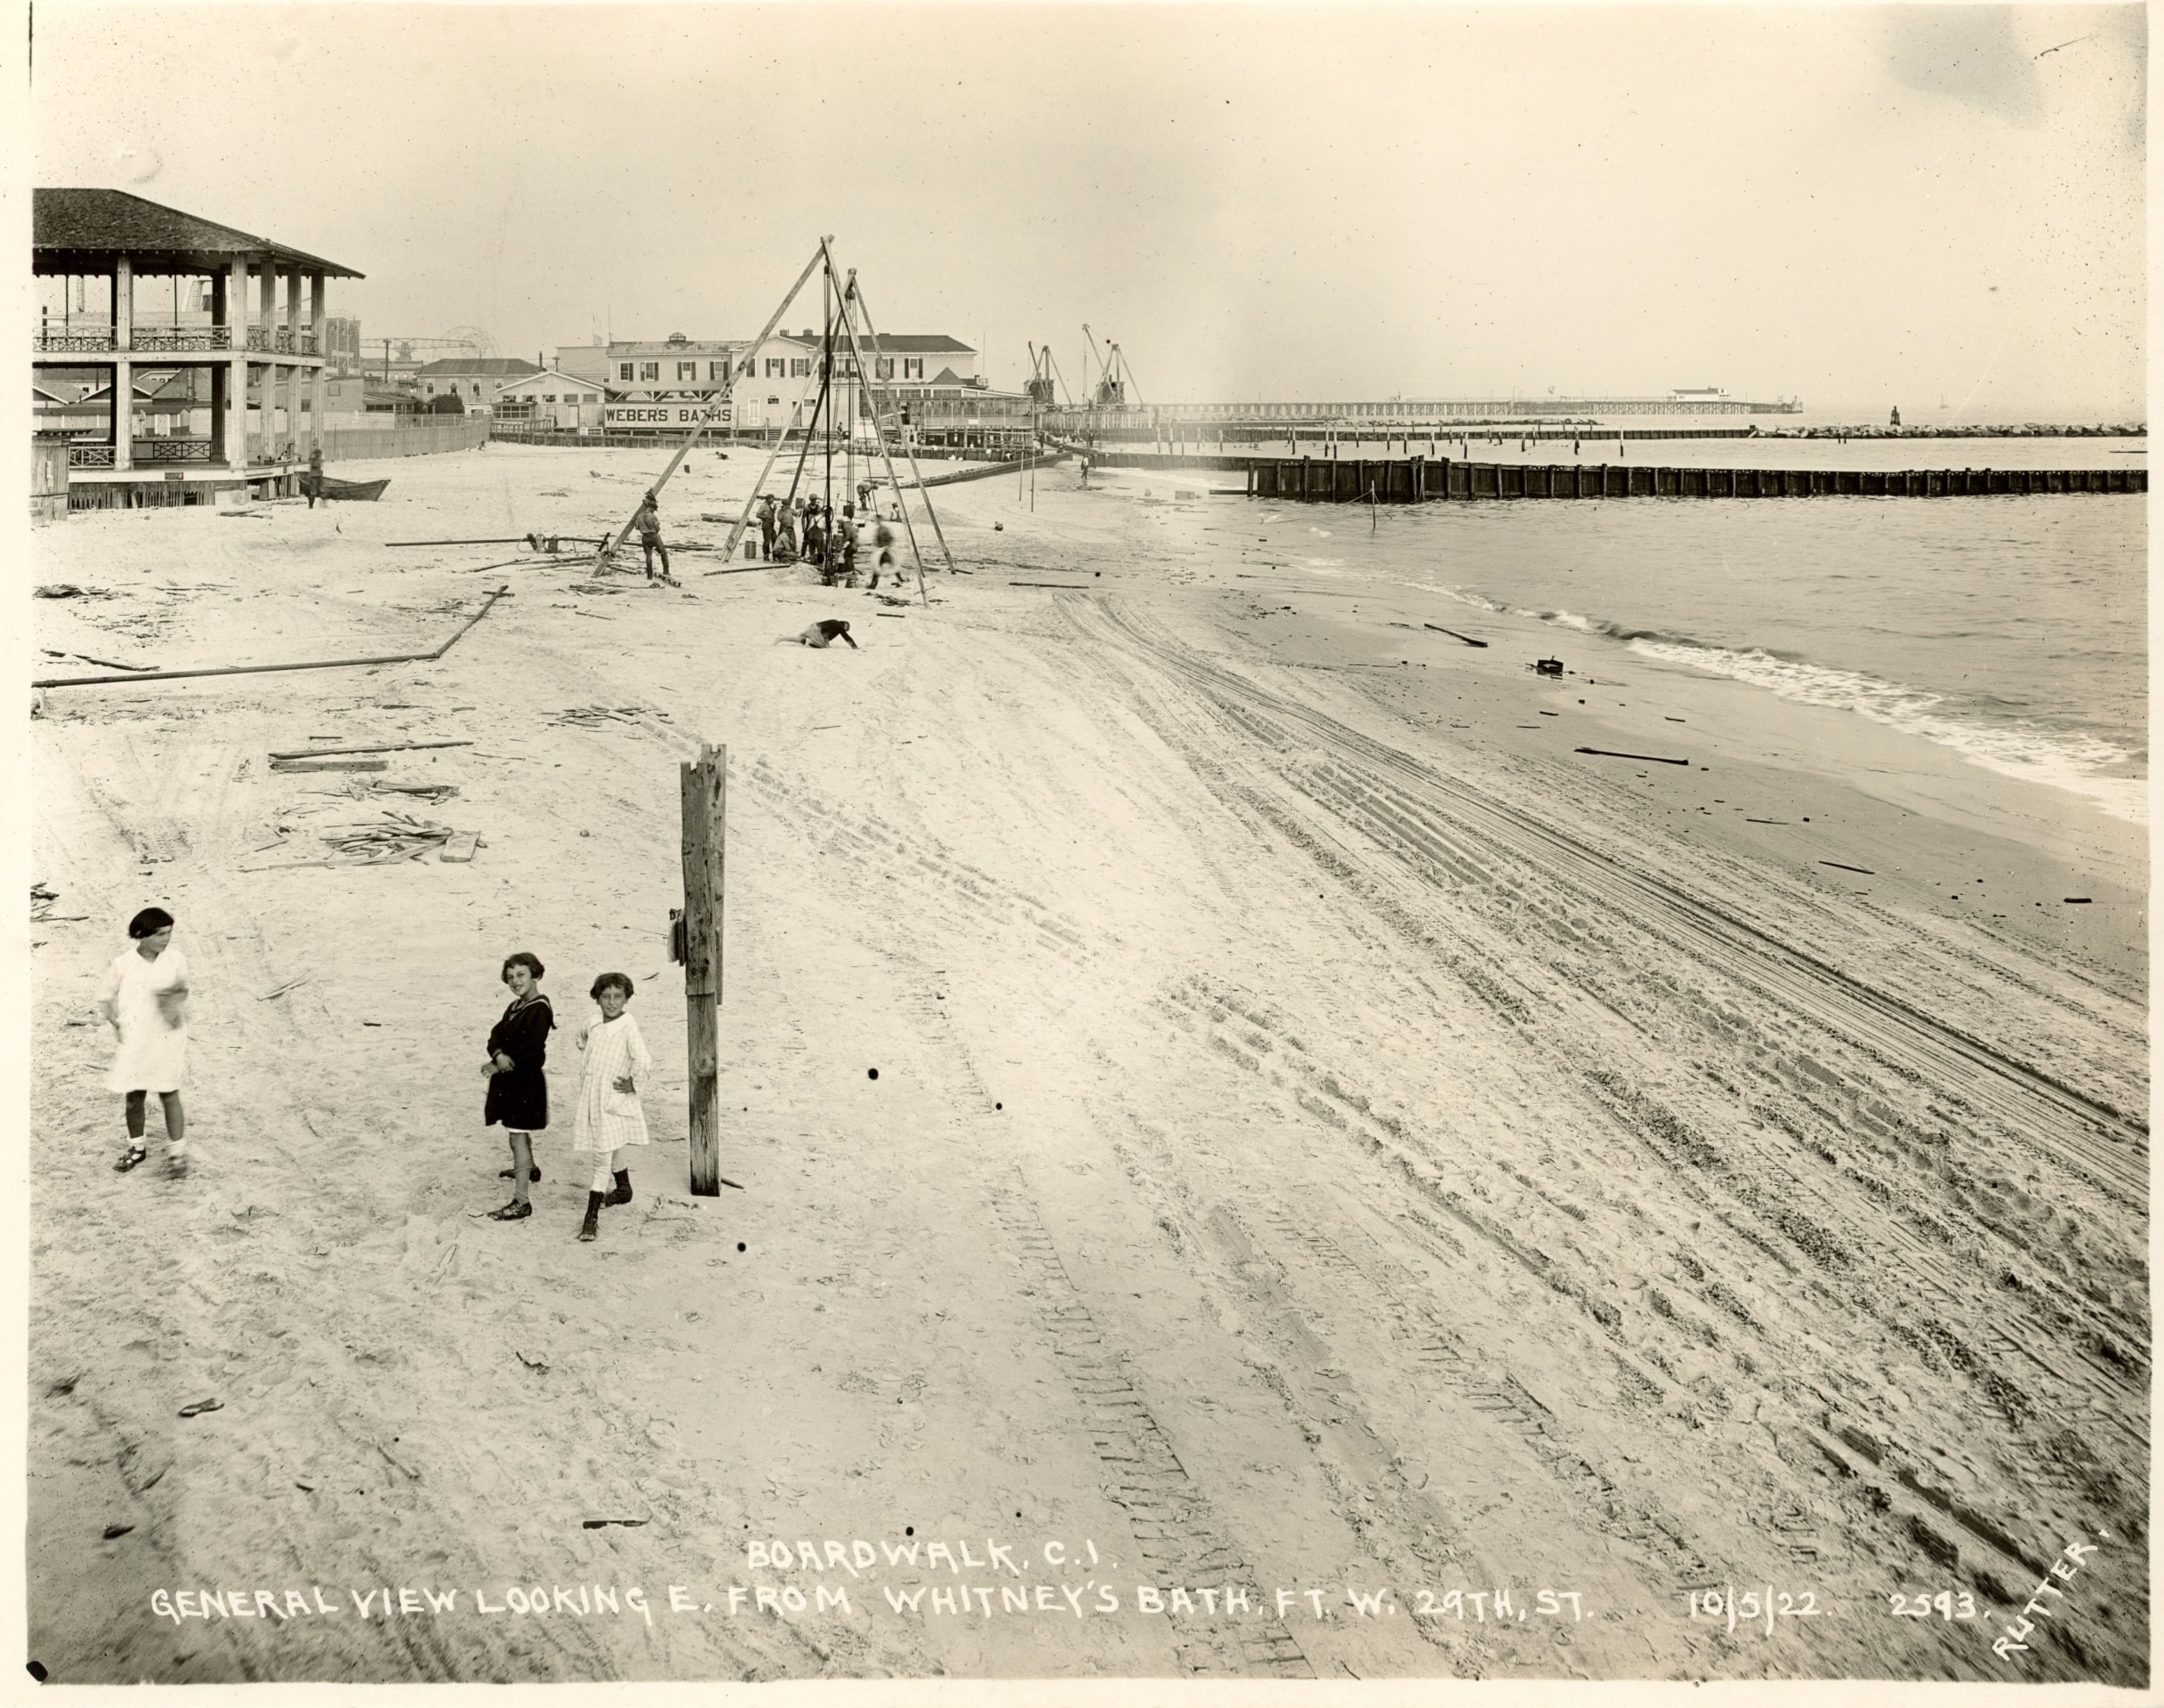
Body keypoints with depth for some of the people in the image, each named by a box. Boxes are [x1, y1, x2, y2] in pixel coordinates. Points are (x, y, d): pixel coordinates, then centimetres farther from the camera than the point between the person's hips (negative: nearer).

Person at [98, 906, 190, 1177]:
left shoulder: (175, 959, -4)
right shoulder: (124, 964, -6)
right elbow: (106, 997, 5)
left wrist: (176, 999, -12)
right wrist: (114, 1022, -7)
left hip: (166, 1037, -1)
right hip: (133, 1040, 1)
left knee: (169, 1094, -2)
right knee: (133, 1096, 11)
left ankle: (177, 1152, 5)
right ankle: (136, 1149, 29)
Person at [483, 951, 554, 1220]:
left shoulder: (539, 1010, -18)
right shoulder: (515, 1007, 10)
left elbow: (531, 1052, -24)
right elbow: (496, 1036, 4)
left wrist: (499, 1065, -15)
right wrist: (499, 1055, -19)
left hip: (526, 1081, -9)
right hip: (509, 1078, 9)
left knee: (518, 1137, -11)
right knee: (519, 1132, 28)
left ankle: (520, 1202, -11)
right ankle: (528, 1169, 53)